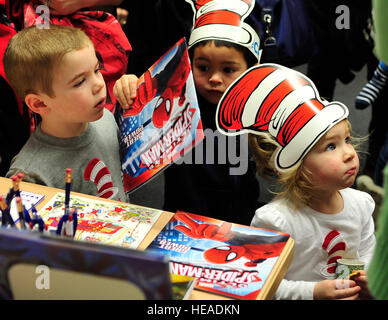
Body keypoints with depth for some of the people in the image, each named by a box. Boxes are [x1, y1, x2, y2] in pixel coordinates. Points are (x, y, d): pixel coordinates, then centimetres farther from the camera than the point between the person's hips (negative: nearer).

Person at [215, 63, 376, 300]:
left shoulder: (360, 203, 3)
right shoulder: (276, 220, -17)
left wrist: (368, 278, -3)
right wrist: (313, 293, -20)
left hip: (351, 296, 6)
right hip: (303, 295, -6)